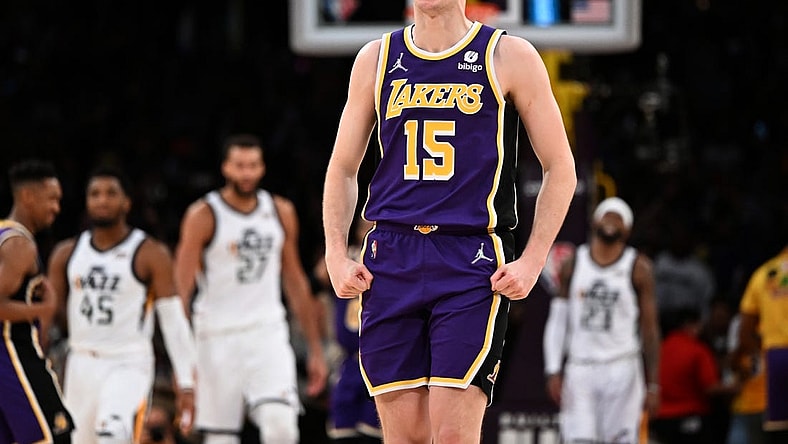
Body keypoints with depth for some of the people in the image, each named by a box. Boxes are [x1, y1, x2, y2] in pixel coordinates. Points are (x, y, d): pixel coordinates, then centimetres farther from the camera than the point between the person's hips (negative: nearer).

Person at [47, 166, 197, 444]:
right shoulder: (67, 253, 7)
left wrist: (186, 385, -10)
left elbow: (174, 320, -6)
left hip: (129, 366, -5)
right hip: (81, 366, 5)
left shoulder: (151, 254, -5)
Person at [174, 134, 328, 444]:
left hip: (268, 333, 2)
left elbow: (295, 282, 16)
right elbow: (181, 288, -8)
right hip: (218, 337, -2)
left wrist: (315, 349, 14)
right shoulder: (203, 216, -5)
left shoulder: (281, 212, 8)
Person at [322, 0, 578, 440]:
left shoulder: (509, 57, 2)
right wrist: (336, 256, 6)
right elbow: (343, 168, 20)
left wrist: (532, 261, -5)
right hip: (391, 262, 3)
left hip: (472, 263, -3)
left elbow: (560, 168, 5)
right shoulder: (377, 59, 12)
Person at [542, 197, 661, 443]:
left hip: (621, 369, -2)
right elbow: (558, 321, 10)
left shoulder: (637, 268, 1)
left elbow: (650, 329, 1)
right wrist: (554, 372, 1)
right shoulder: (573, 264, 9)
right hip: (579, 368, 2)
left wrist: (652, 384, -4)